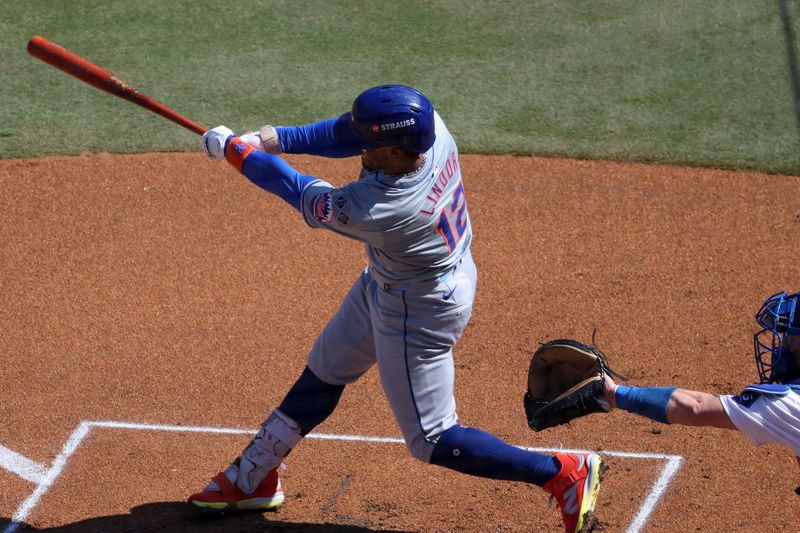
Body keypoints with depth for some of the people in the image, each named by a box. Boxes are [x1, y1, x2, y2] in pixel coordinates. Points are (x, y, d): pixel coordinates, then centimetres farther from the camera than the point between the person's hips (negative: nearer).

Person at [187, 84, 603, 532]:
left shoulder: (376, 210, -40)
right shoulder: (425, 124, -23)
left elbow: (303, 194, -22)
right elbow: (346, 132, -4)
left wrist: (237, 151, -9)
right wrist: (276, 138, -14)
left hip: (419, 314, -9)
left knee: (431, 441, 6)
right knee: (324, 372, 22)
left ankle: (565, 473, 13)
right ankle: (253, 478, 40)